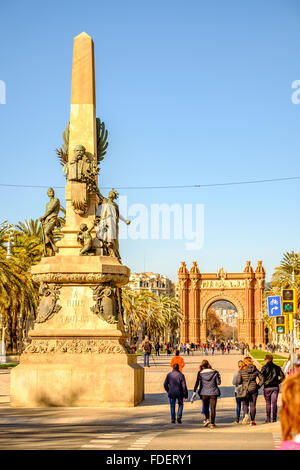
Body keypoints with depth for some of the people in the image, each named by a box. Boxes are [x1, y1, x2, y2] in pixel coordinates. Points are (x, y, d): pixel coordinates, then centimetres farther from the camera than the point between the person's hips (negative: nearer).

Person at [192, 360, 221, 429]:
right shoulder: (214, 372, -4)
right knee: (213, 408, 4)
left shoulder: (200, 373, -2)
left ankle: (207, 419, 3)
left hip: (204, 393, 0)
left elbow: (197, 383, 0)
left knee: (205, 407, 18)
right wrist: (219, 377, 16)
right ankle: (212, 423, 1)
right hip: (213, 392, 0)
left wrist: (194, 392, 6)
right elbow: (218, 383, -2)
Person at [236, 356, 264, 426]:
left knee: (245, 404, 13)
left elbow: (238, 381, -8)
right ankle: (252, 421, 9)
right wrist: (258, 386, 8)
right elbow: (262, 379, 1)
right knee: (253, 405, 8)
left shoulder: (241, 371, -6)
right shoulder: (255, 370, 0)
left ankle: (246, 414, -14)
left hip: (245, 389, -1)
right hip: (254, 389, 1)